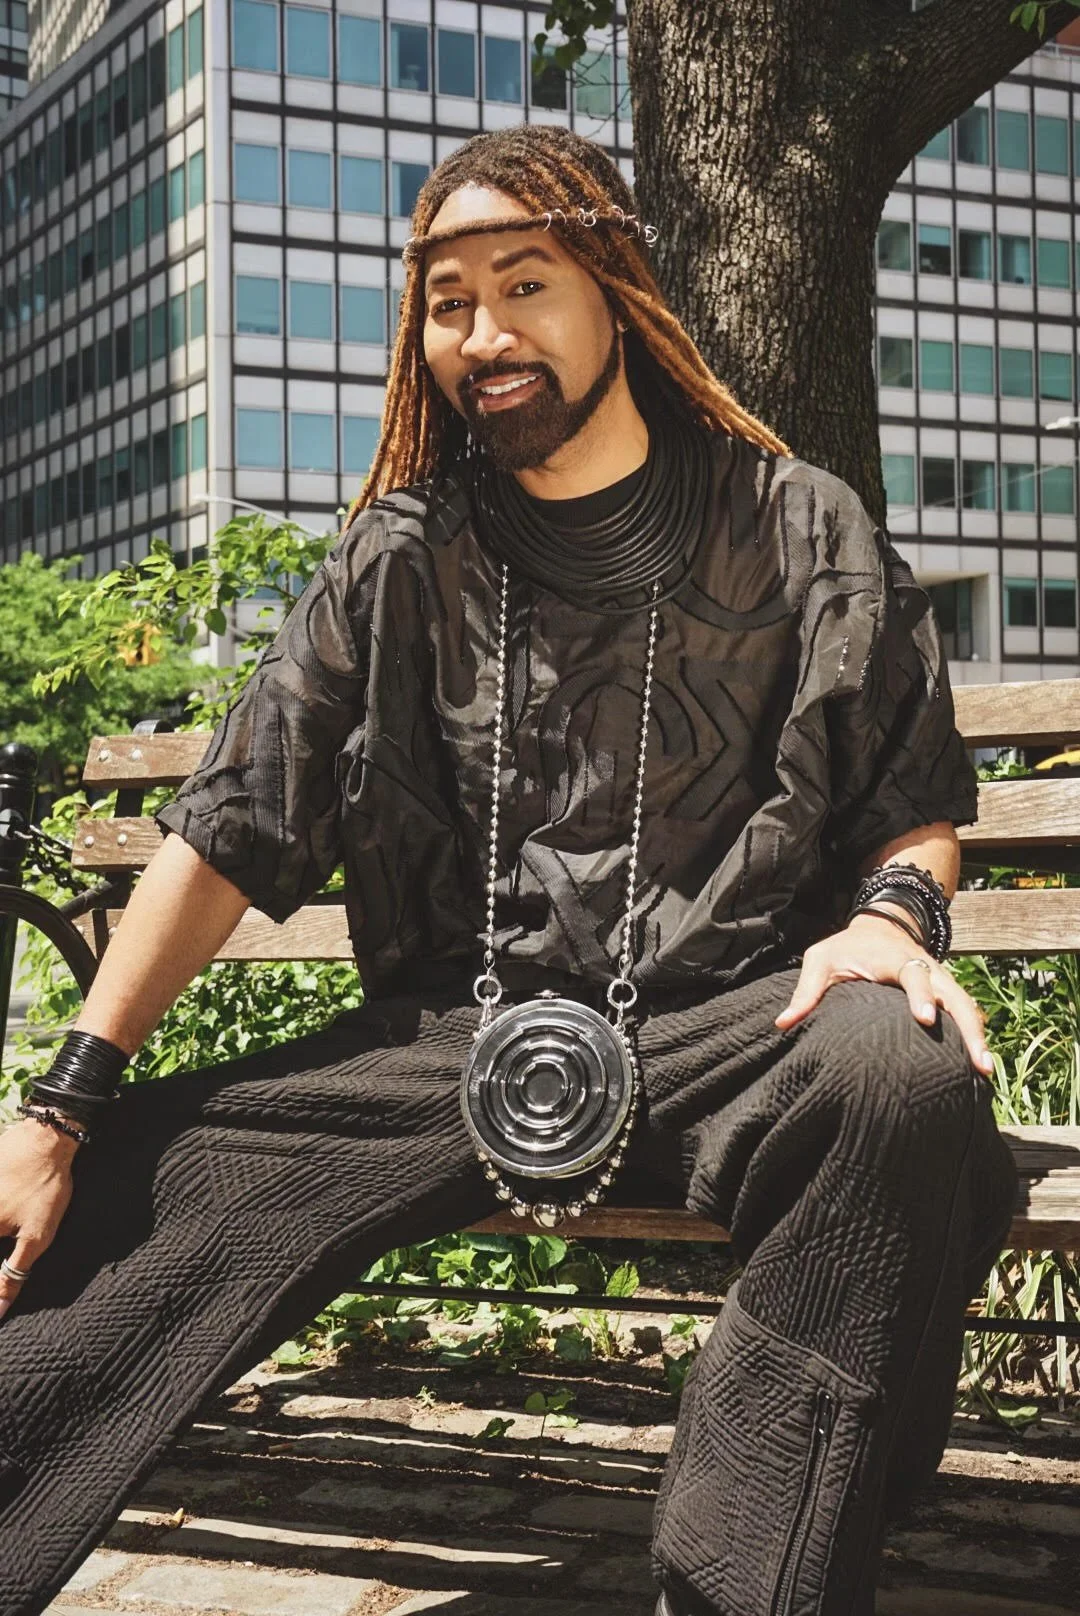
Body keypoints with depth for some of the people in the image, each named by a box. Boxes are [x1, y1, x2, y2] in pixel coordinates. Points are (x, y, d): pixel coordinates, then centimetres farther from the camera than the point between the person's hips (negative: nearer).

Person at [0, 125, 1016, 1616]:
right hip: (460, 1036, 2)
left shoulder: (800, 531, 7)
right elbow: (228, 835, 7)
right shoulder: (400, 564, 10)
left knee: (898, 1068, -36)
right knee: (122, 1193, -17)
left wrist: (892, 912, -12)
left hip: (730, 1031, -2)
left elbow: (919, 806, 13)